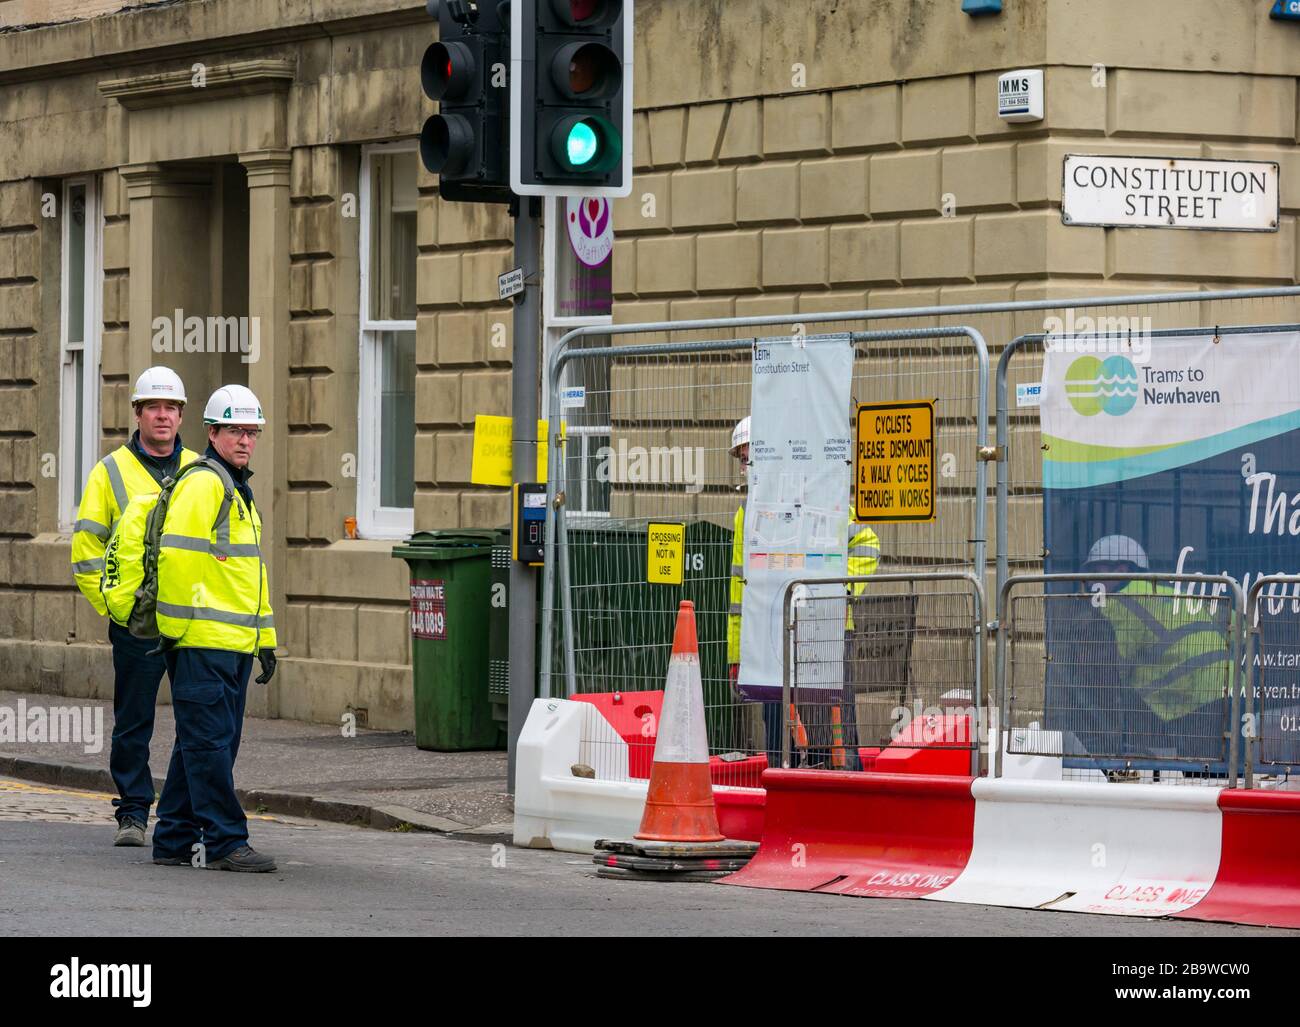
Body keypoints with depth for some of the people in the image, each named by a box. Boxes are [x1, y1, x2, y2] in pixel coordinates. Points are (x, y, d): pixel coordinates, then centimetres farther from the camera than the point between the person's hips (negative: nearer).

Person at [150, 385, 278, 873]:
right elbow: (175, 555, -18)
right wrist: (174, 626, -18)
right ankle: (225, 841, -7)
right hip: (202, 641, -10)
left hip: (234, 645, 10)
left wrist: (265, 639, 24)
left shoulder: (239, 492, 22)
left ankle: (175, 840, 17)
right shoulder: (203, 484, -9)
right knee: (210, 743, -7)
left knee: (203, 744, 12)